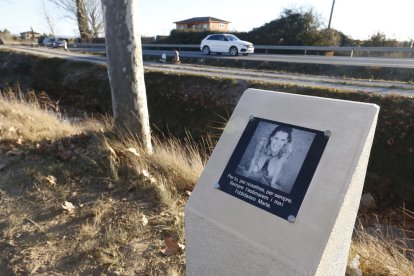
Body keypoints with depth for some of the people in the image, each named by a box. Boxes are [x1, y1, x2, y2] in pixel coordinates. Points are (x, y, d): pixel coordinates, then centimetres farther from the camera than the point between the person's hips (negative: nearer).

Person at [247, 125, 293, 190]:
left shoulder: (287, 148, -39)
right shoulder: (263, 142, -39)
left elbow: (279, 167, -31)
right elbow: (254, 159, -24)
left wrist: (273, 183, -27)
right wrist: (249, 173, -12)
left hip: (275, 159, 0)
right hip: (263, 156, 0)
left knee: (271, 174, -22)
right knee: (255, 171, -16)